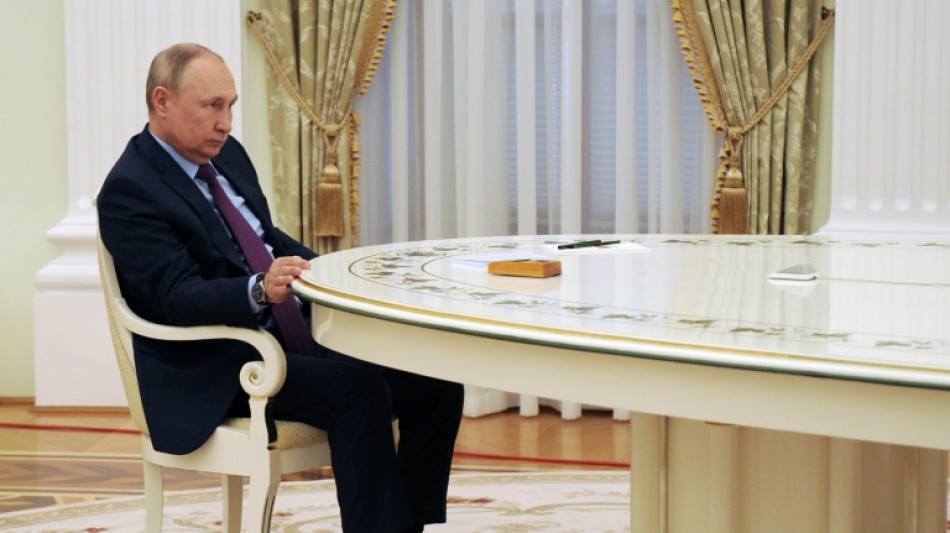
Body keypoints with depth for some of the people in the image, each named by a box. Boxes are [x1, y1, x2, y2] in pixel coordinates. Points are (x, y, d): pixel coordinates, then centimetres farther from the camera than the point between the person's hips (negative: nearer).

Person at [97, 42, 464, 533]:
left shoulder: (227, 153, 13)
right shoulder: (129, 191, -12)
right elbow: (178, 296, -21)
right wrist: (260, 290, -39)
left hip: (291, 332, 8)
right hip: (218, 370, -8)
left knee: (435, 382, -8)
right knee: (358, 387, -31)